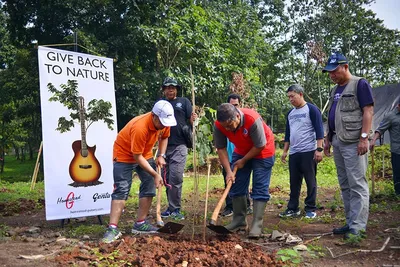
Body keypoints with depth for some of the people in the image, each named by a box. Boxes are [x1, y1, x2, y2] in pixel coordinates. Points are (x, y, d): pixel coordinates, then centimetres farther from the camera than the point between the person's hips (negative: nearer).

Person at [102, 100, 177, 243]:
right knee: (121, 189, -13)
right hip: (124, 153, -7)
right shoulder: (139, 128, -37)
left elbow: (164, 137, 8)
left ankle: (140, 224, 10)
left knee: (149, 186, 1)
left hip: (145, 154, 7)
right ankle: (113, 228, -12)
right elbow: (137, 157, -29)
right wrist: (155, 174, -26)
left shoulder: (163, 122, -16)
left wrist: (161, 156, -6)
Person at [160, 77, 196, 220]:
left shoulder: (184, 102, 10)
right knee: (166, 178, 8)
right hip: (163, 145, 3)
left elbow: (191, 121, 4)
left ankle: (175, 209, -2)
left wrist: (193, 120, -19)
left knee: (176, 177, -10)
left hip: (179, 145, -3)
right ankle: (171, 207, 20)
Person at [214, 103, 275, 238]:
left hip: (262, 152, -5)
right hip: (241, 152, 5)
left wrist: (243, 161, -17)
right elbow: (221, 148, -16)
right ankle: (239, 220, 16)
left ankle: (257, 225, -6)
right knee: (236, 185, 5)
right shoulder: (218, 125, -25)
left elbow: (260, 146, -27)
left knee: (260, 189, -8)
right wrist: (228, 171, -22)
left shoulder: (253, 120, -38)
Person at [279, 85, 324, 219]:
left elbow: (319, 130, -9)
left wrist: (319, 149, -16)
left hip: (308, 152, -6)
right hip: (293, 153, 6)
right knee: (294, 182, 8)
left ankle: (311, 209, 9)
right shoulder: (290, 113, 16)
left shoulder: (311, 109, -4)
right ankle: (293, 208, 15)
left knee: (310, 181, 1)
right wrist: (285, 151, 17)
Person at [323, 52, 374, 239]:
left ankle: (358, 226, -5)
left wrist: (364, 137, -18)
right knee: (345, 185, 10)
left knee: (357, 184, -7)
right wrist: (327, 139, 19)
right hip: (338, 142, 8)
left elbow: (368, 111, -10)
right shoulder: (335, 90, 20)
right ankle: (350, 222, 17)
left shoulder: (360, 84, -3)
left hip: (353, 142, -8)